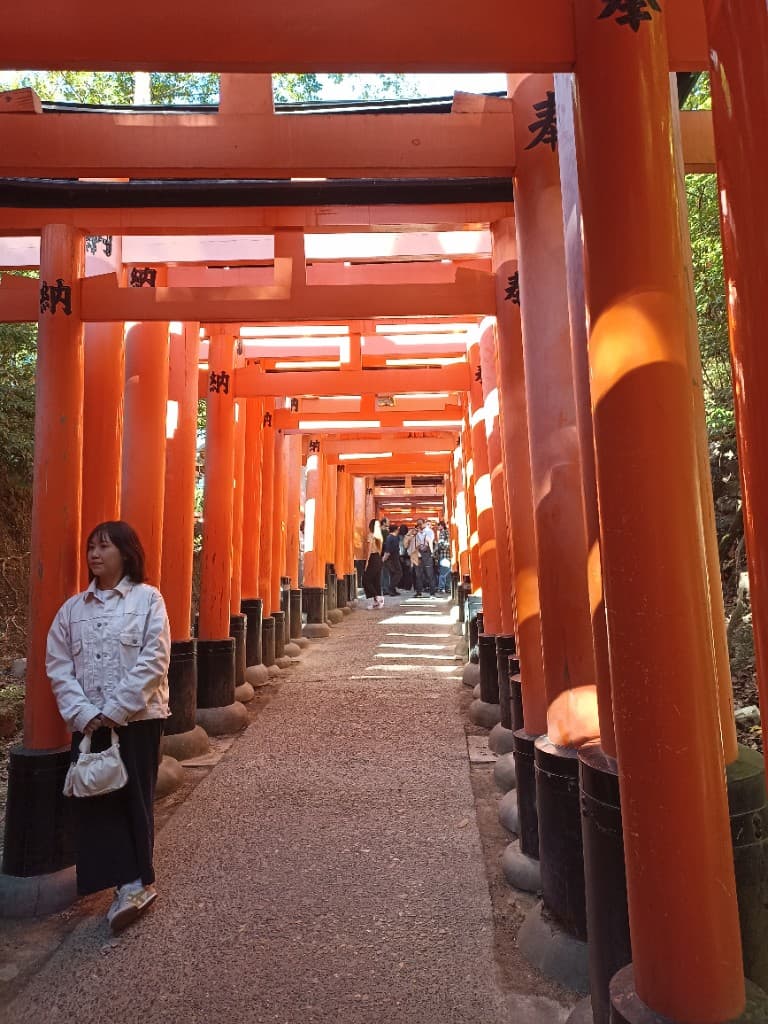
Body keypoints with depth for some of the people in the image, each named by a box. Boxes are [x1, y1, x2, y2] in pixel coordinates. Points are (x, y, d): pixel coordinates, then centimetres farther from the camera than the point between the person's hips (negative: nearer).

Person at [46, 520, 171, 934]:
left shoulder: (148, 598, -5)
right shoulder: (73, 608, 8)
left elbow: (154, 661, -12)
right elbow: (58, 666, 3)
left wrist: (115, 710, -15)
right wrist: (84, 713, -10)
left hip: (137, 718, -3)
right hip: (88, 722, 4)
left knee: (133, 799, 6)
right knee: (94, 798, 2)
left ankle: (135, 882, 24)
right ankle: (133, 883, 16)